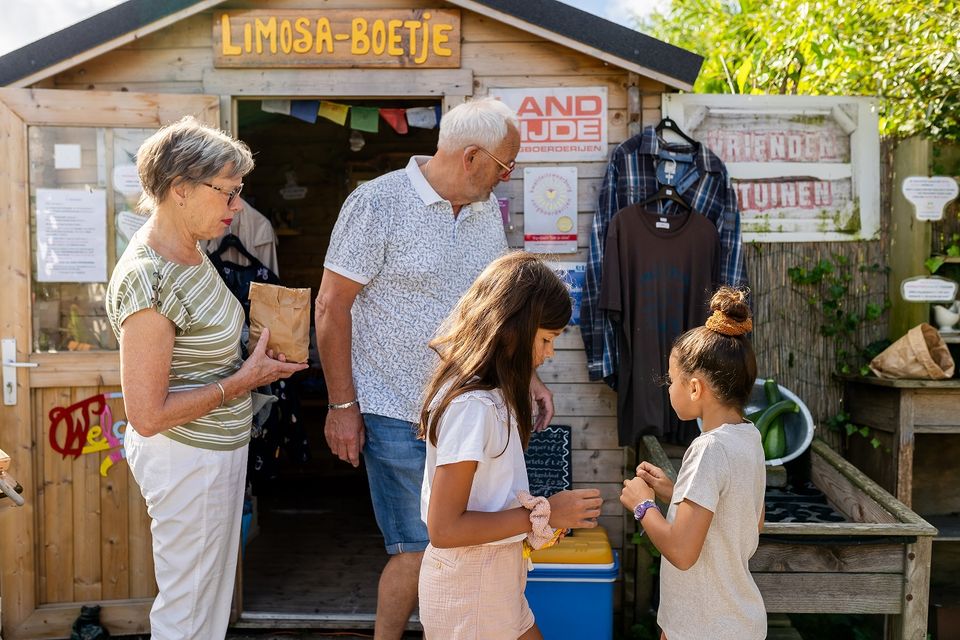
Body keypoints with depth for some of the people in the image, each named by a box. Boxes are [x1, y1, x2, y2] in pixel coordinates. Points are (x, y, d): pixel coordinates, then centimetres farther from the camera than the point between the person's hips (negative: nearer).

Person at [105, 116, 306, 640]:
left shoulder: (186, 249, 2)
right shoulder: (147, 281, -26)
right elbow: (147, 415, -25)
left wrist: (250, 355, -1)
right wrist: (244, 380, -19)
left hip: (219, 444, 9)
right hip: (186, 457, -9)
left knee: (214, 596, 24)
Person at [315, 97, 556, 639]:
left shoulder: (488, 209, 8)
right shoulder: (378, 203, -11)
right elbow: (332, 306, -10)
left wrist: (528, 375, 10)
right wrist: (342, 406, -10)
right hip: (400, 416, -6)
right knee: (419, 551, -2)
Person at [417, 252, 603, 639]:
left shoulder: (488, 393, 3)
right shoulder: (471, 405, -25)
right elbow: (444, 528, -25)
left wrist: (545, 508, -4)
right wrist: (544, 514, -21)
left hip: (495, 575, 9)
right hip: (467, 586, -8)